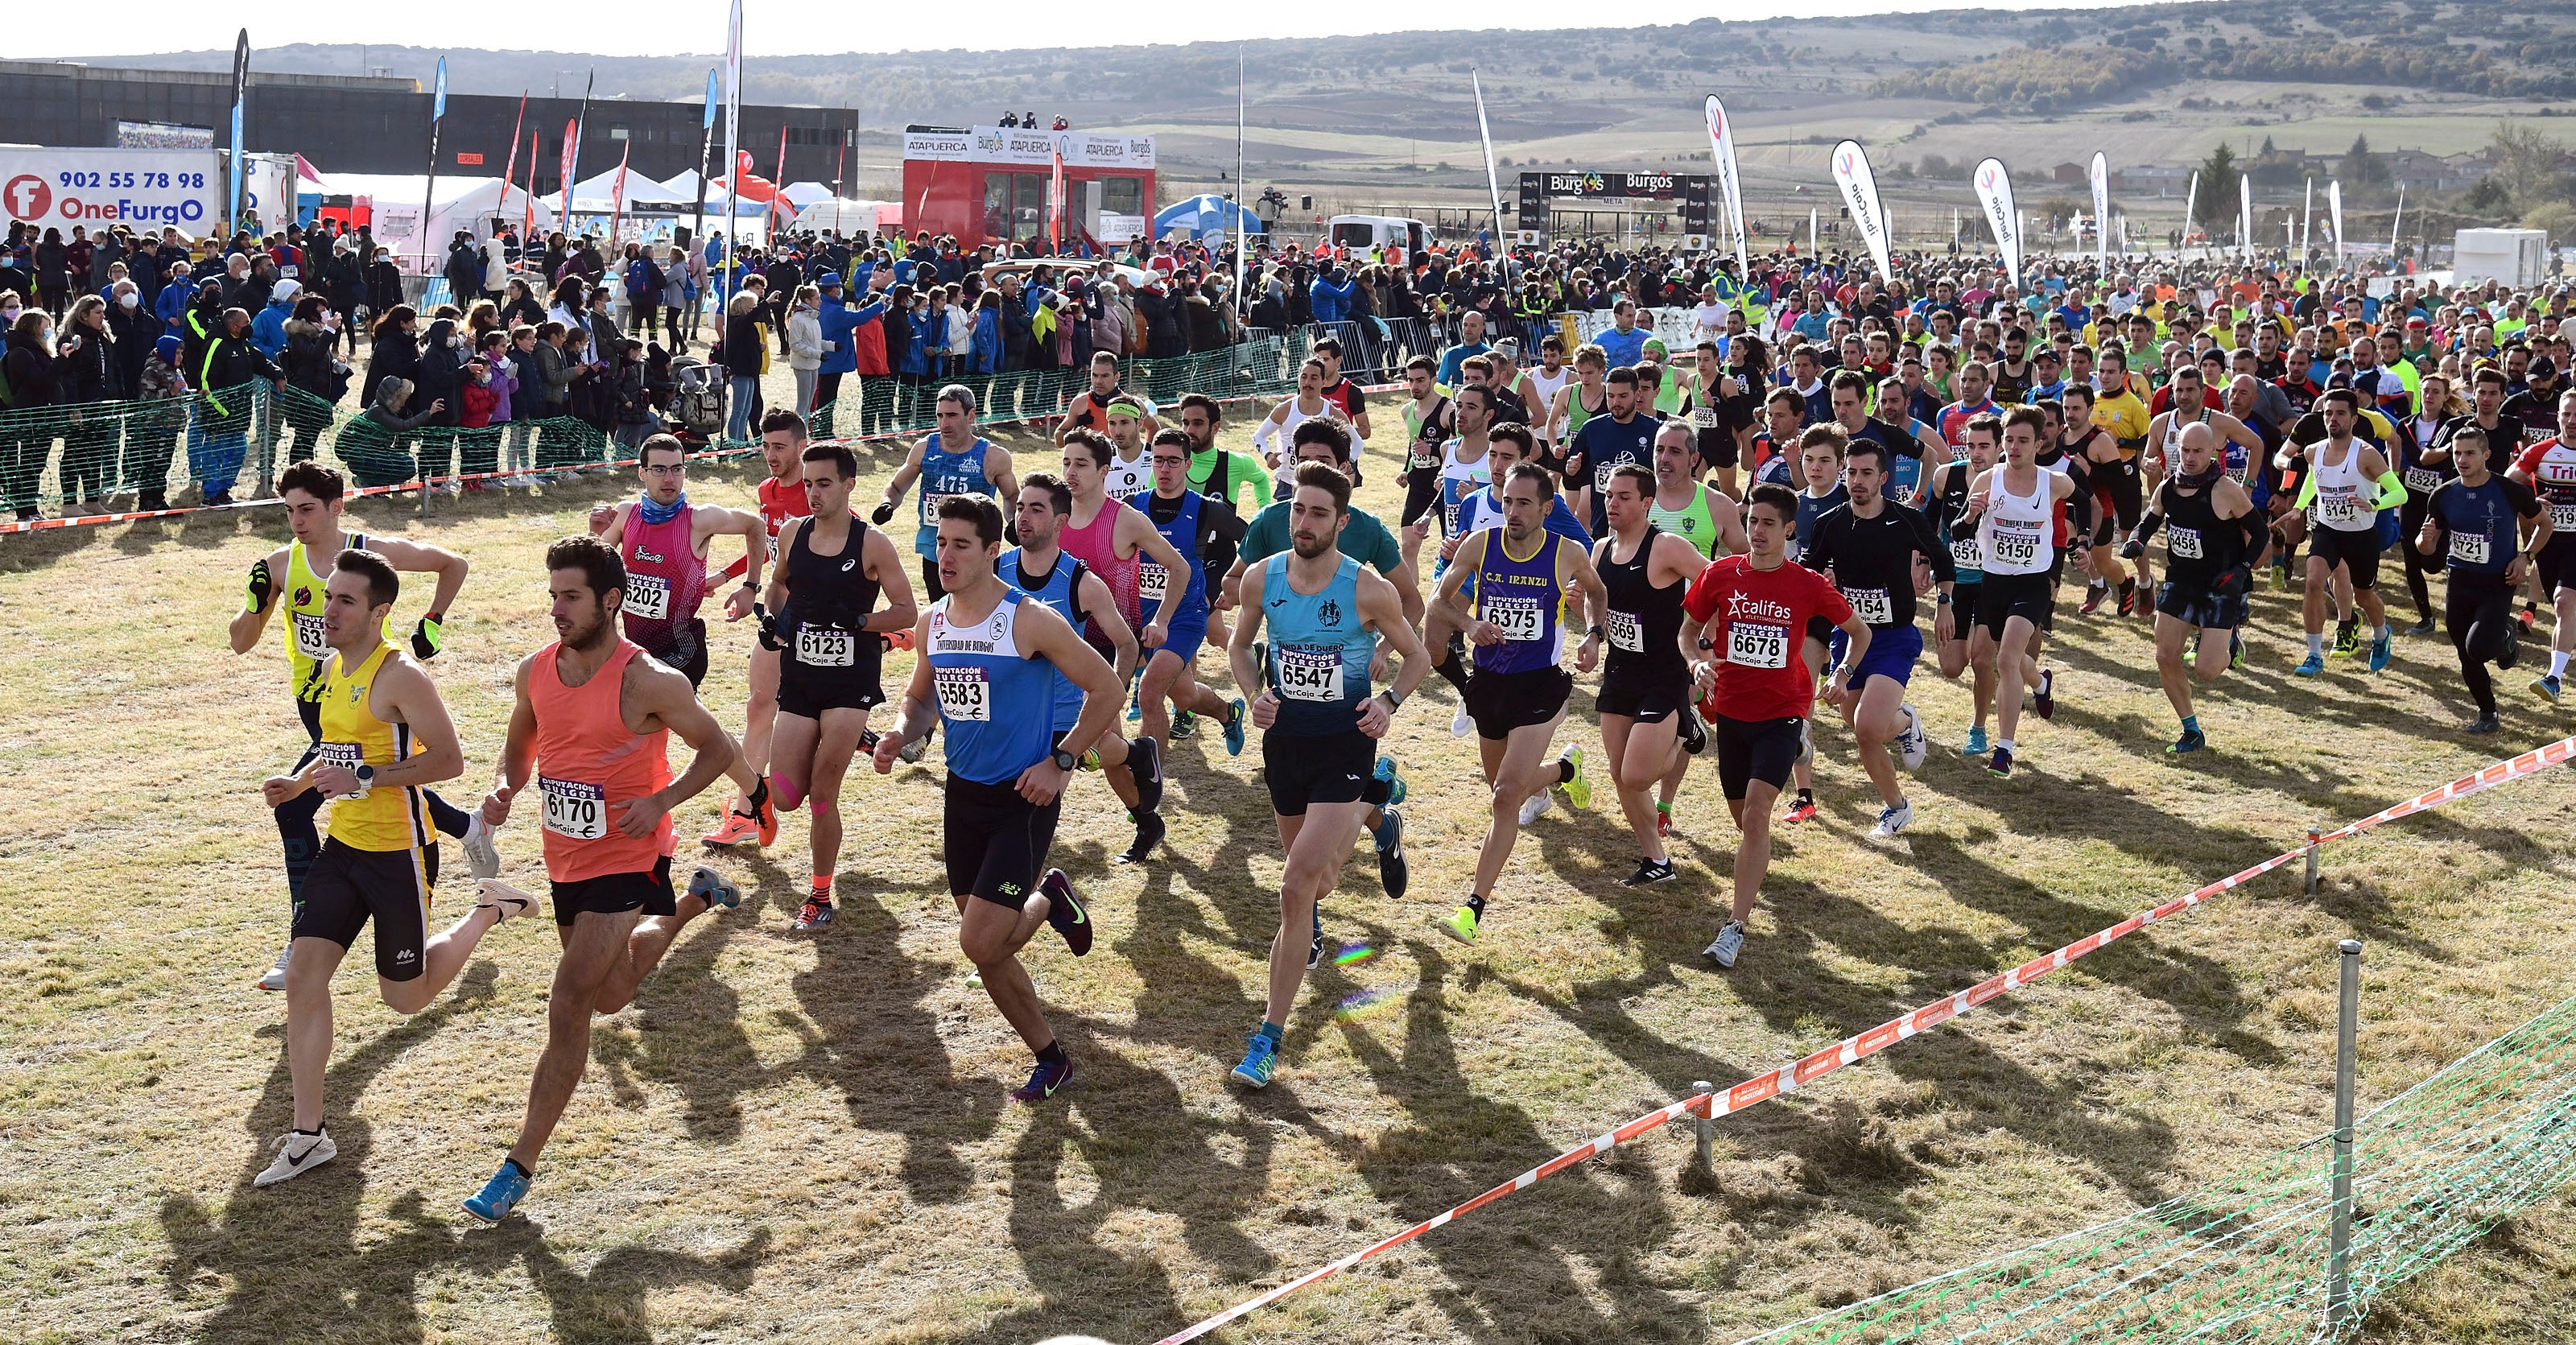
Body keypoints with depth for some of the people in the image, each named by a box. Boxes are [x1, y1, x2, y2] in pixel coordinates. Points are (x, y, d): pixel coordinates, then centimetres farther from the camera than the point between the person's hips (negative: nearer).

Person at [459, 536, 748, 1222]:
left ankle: (520, 1166, -4)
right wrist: (505, 789, -7)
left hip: (628, 861, -7)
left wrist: (662, 800, -22)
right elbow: (520, 746, 15)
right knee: (612, 994, 25)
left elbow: (720, 750, -8)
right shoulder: (535, 671, -2)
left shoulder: (648, 682, -19)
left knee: (568, 1008, -13)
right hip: (566, 861, 7)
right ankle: (693, 903, 51)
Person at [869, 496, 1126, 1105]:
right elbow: (922, 699, 20)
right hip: (963, 795, 6)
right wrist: (901, 734, -2)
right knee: (987, 949, 11)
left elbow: (1106, 689, -10)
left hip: (1023, 799, -6)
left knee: (980, 943, -15)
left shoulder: (1029, 620, -15)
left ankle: (1047, 900, 16)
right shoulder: (931, 625, 3)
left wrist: (1060, 762, -14)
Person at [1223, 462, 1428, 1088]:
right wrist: (1255, 694, -7)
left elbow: (1414, 655, 1)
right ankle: (1372, 813, 57)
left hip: (1344, 746, -5)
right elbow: (1240, 646, 13)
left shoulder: (1368, 590, -14)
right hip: (1284, 740, 5)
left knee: (1297, 890, -17)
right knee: (1315, 878, 21)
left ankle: (1270, 1036, -8)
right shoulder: (1261, 578, -4)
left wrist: (1389, 702, -18)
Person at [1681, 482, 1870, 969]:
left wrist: (1844, 673, -5)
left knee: (1756, 814, -19)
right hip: (1731, 711, 3)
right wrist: (1698, 663, -11)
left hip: (1781, 713, -3)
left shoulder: (1808, 586, -6)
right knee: (1743, 818, 16)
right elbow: (1689, 630, 9)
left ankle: (1735, 927, -20)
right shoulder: (1720, 575, -4)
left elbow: (1859, 631, 10)